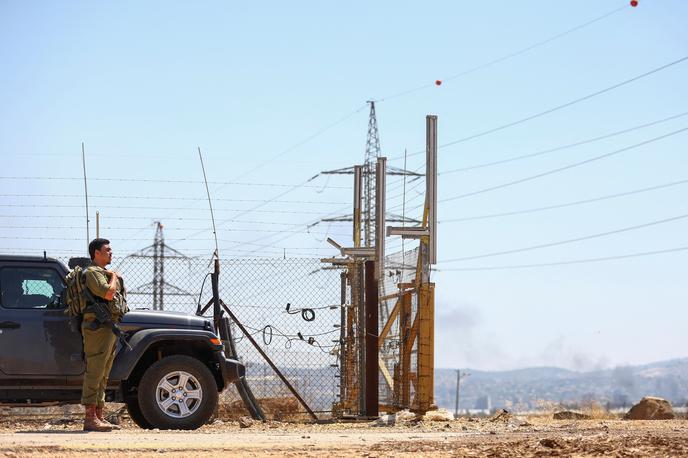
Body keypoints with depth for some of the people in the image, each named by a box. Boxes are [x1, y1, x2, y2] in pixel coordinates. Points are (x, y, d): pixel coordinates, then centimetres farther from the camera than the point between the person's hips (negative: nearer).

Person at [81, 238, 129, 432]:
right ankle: (90, 418, -14)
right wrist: (113, 277, -6)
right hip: (97, 326, -11)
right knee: (94, 372, -12)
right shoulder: (92, 272, -9)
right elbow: (108, 293, -22)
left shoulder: (104, 272, 23)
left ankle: (99, 416, 16)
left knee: (103, 375, 12)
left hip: (110, 326, 11)